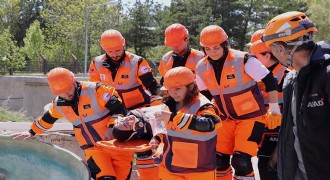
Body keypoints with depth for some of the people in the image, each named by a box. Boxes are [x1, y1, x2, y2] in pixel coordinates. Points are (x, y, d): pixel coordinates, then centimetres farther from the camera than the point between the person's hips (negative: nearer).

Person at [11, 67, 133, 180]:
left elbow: (119, 109, -12)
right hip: (93, 149, 3)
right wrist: (32, 132, 37)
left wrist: (112, 127, -24)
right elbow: (47, 119, 27)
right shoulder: (59, 104, 6)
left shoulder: (95, 90, -13)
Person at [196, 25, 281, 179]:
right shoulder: (202, 68, -3)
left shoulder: (243, 60, -19)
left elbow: (270, 81, -12)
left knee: (241, 160, -14)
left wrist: (274, 110, -10)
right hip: (226, 118, 5)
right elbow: (204, 94, 13)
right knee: (218, 159, 6)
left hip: (251, 116, -5)